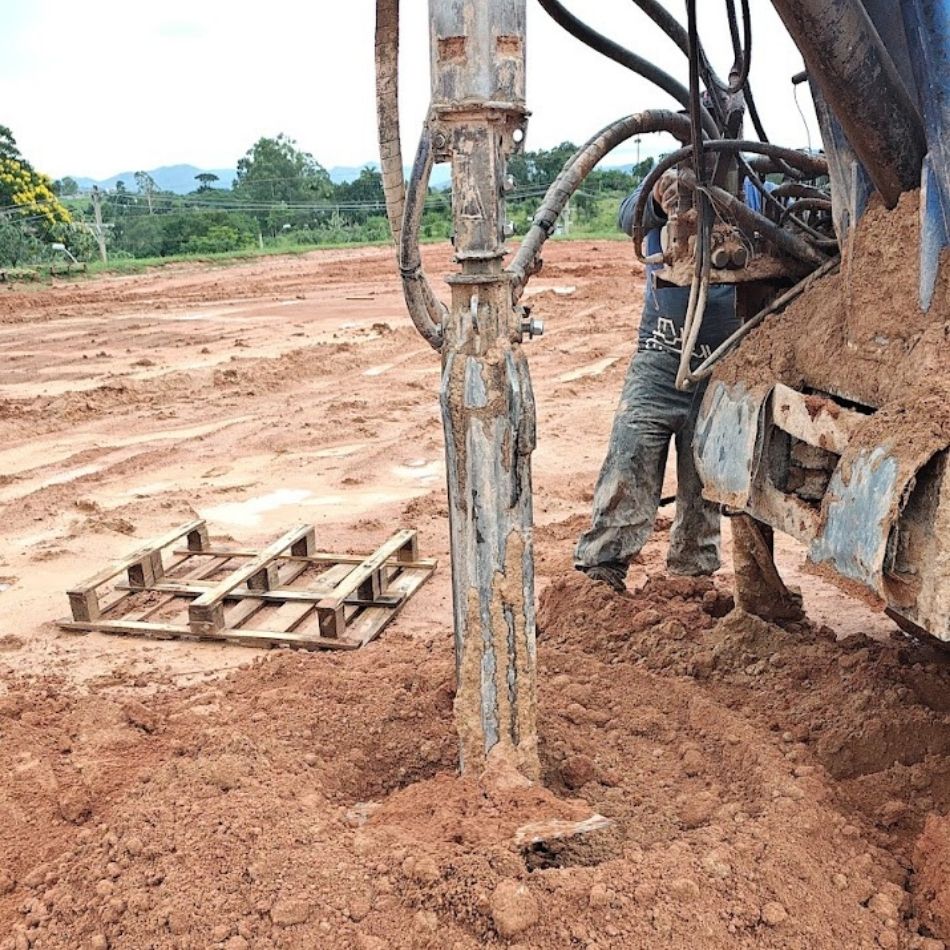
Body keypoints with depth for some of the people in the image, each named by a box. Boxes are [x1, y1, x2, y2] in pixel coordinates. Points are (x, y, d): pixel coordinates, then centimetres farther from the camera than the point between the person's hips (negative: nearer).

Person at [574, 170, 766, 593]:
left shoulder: (750, 193, 6)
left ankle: (692, 573, 23)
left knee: (704, 483, 8)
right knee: (629, 465, -9)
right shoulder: (662, 183, 5)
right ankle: (600, 569, -1)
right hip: (659, 357, -1)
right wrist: (658, 200, -39)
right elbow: (630, 216, -16)